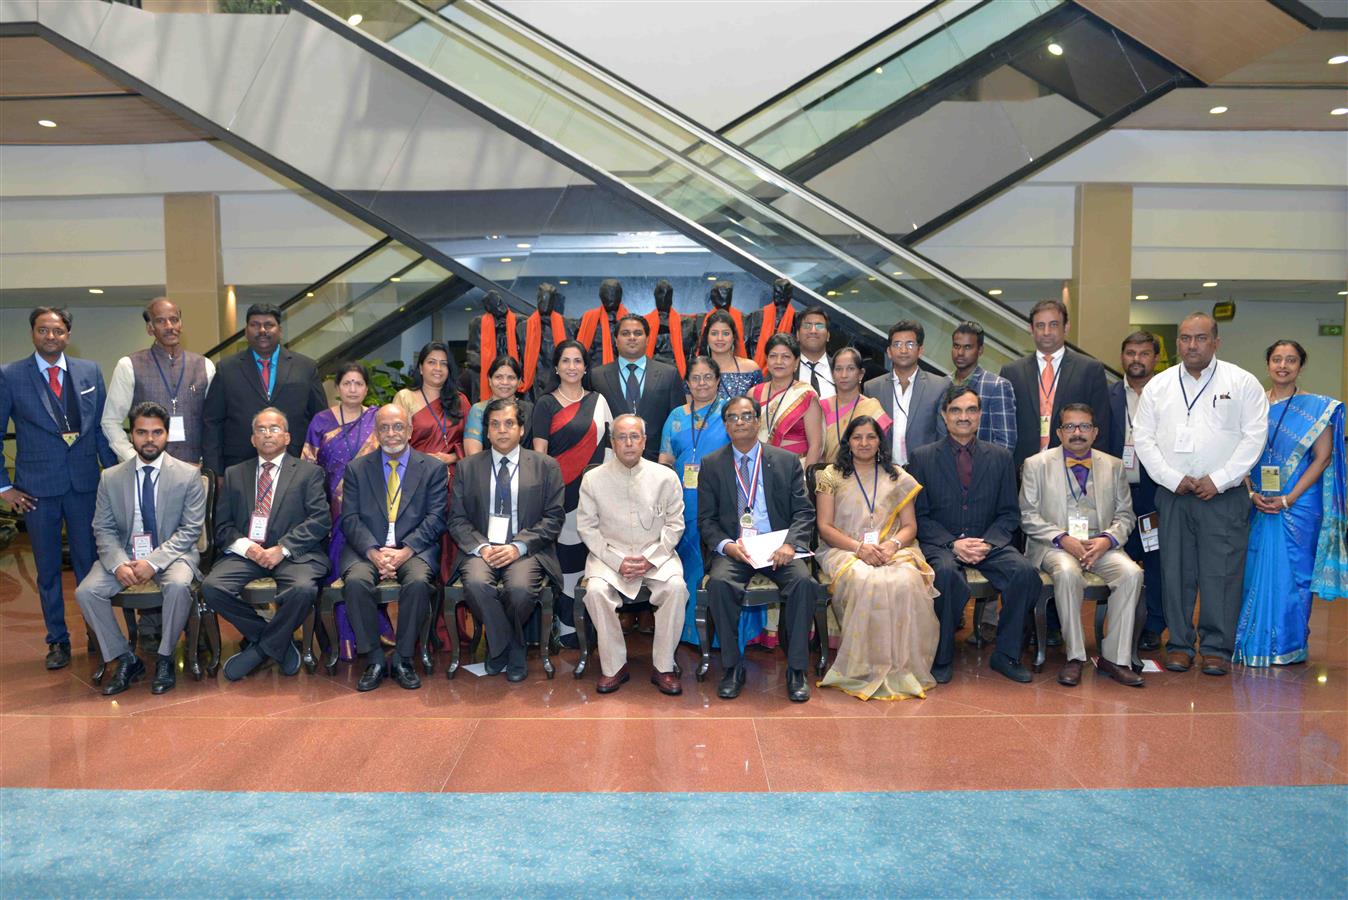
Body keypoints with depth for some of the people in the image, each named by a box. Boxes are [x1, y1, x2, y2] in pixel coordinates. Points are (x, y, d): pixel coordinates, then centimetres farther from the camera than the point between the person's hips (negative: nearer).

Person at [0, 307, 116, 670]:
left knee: (89, 563, 7)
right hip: (37, 487, -1)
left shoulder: (89, 371, 5)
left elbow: (103, 426, 8)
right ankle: (57, 640, 20)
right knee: (48, 569, 9)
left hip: (85, 483, 1)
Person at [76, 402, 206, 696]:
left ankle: (165, 658, -11)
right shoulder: (110, 478, 5)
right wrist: (118, 564, -17)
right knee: (85, 592, -21)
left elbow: (191, 530, -7)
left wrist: (153, 562, -20)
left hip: (172, 554, -3)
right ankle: (126, 660, -3)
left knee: (178, 586, -34)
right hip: (123, 554, 3)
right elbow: (103, 529, 3)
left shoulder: (188, 475, -4)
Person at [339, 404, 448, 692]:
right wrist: (373, 552, -14)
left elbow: (435, 518, 0)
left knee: (418, 582, -33)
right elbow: (350, 519, 3)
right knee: (355, 582, -30)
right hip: (367, 550, 1)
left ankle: (403, 660, -15)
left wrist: (405, 551, -15)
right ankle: (373, 660, -14)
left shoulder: (433, 468, 9)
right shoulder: (357, 469, 13)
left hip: (414, 549, -1)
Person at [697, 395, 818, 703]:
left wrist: (790, 543, -17)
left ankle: (796, 669, -14)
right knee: (719, 582, -32)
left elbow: (804, 512, 3)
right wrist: (727, 545, -15)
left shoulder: (787, 461, 8)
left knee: (804, 581, -29)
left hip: (778, 547, 0)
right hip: (733, 548, 0)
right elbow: (706, 519, 6)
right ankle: (733, 667, -14)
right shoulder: (712, 465, 8)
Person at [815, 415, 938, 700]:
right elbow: (825, 527, 2)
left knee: (906, 582, -34)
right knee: (868, 582, -37)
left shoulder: (898, 478, 17)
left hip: (893, 551, 2)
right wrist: (859, 547, -15)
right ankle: (869, 668, -25)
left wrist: (893, 544, -12)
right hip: (844, 550, -2)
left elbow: (909, 526, 12)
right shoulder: (831, 476, 10)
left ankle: (901, 668, -21)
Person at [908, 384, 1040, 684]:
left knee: (1025, 572, -26)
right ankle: (942, 657, -16)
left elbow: (1009, 513, 8)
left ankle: (1006, 655, -8)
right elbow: (919, 516, 1)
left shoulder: (1000, 457, 11)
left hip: (989, 543, 2)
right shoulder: (923, 457, 5)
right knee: (946, 573, -35)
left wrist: (987, 543, -11)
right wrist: (953, 544, -14)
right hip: (940, 544, -2)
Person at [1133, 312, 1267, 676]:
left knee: (1221, 572, -2)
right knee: (1176, 570, 5)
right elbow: (1143, 437, 5)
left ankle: (1217, 647, 8)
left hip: (1223, 494, -2)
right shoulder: (1158, 385, 9)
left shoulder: (1243, 383, 3)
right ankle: (1179, 644, 14)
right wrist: (1173, 479, -6)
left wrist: (1218, 480, -10)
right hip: (1173, 494, 2)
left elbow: (1254, 436, -2)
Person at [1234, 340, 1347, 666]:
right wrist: (1251, 493, -8)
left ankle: (1289, 647, 13)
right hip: (1257, 505, 2)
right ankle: (1255, 644, 15)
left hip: (1299, 504, -2)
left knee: (1292, 572, 1)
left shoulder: (1317, 407, 0)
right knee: (1255, 571, 4)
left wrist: (1288, 499, -13)